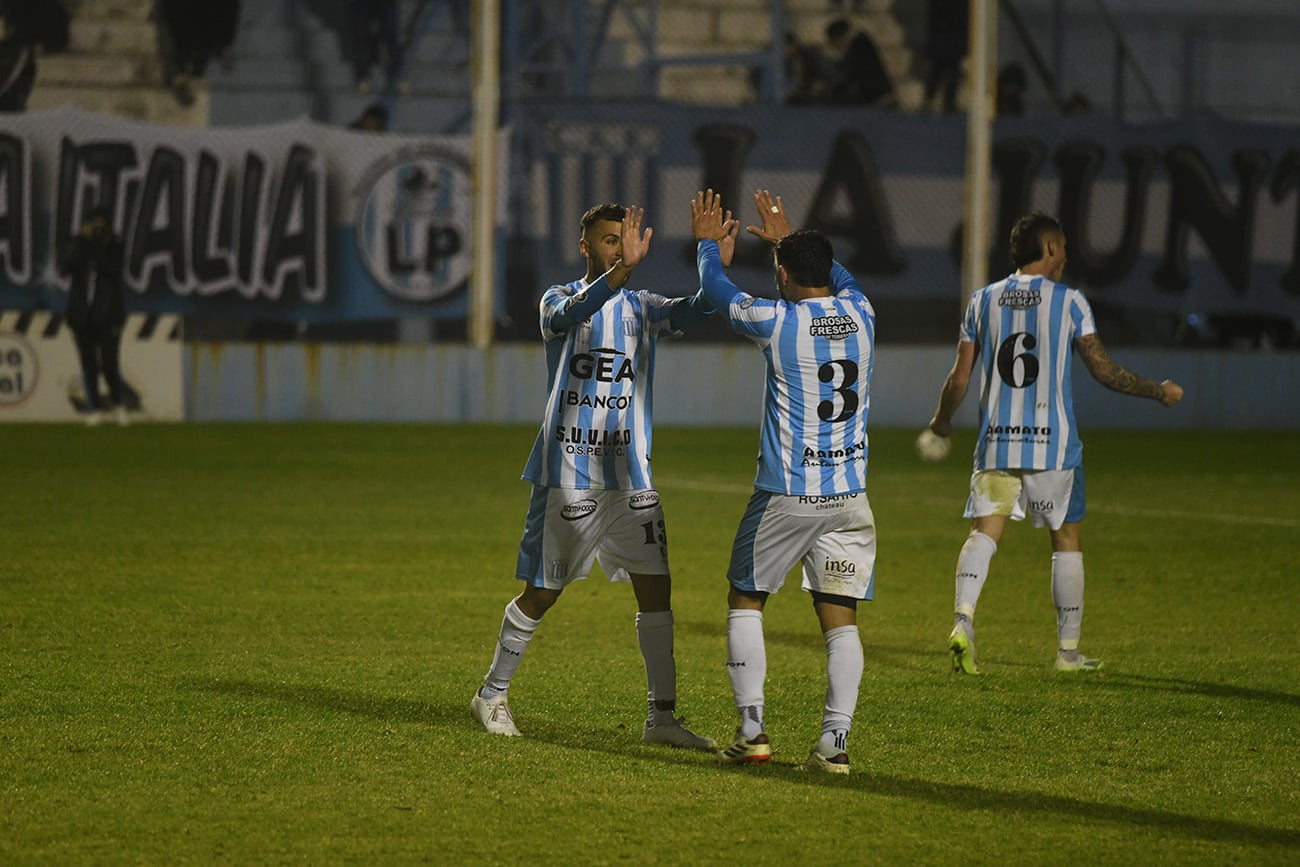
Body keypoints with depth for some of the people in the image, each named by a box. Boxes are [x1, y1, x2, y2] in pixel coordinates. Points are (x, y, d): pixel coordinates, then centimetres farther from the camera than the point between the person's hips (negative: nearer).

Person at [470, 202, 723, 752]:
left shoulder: (642, 307, 9)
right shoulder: (559, 301, -1)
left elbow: (687, 313, -12)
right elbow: (575, 312, -26)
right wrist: (623, 267, -42)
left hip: (630, 474, 4)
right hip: (568, 474, -4)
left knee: (656, 588, -4)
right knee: (541, 593, 3)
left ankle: (661, 716, 1)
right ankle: (492, 695, 20)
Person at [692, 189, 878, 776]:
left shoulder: (777, 321, -10)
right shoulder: (859, 315, 3)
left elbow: (717, 290, 10)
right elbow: (840, 277, 28)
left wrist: (709, 244, 29)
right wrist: (788, 238, 40)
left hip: (786, 496, -4)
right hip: (849, 497, 4)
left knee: (745, 601, 12)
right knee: (839, 618, 3)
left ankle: (752, 731, 6)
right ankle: (835, 741, -5)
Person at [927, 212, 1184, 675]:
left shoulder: (983, 300, 6)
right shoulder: (1069, 301, -3)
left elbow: (959, 378, 7)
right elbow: (1103, 370, -4)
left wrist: (942, 419, 26)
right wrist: (1159, 392, 10)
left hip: (996, 441, 2)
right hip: (1053, 444, -2)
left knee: (984, 531, -1)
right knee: (1067, 539, 10)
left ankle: (963, 619, -25)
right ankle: (1069, 649, 14)